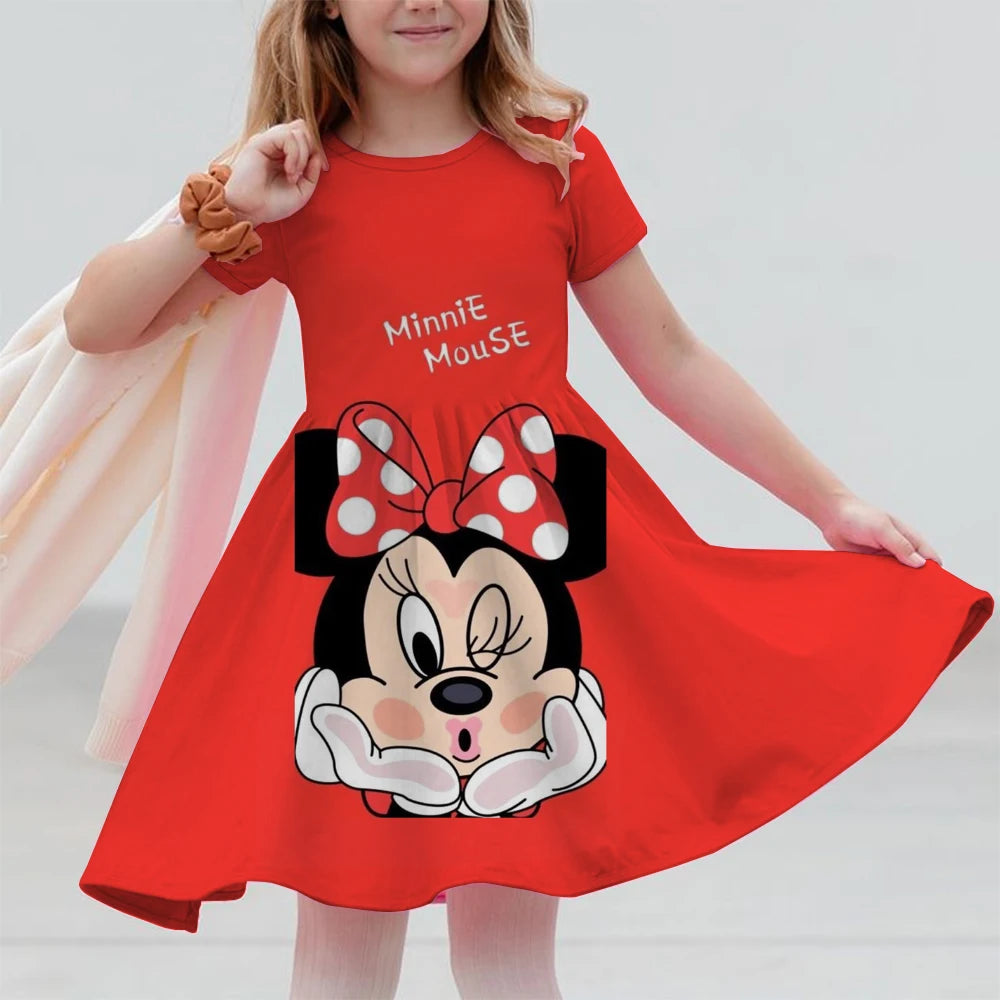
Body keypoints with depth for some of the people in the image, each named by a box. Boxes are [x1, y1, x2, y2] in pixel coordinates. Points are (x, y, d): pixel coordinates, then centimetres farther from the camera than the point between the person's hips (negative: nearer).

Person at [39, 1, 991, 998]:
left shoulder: (554, 157, 3)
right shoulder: (297, 180, 2)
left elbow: (670, 360, 10)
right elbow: (93, 325, 2)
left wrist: (830, 502, 10)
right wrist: (221, 208, -11)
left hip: (533, 549, 0)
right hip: (353, 563, 0)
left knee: (510, 919, 5)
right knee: (347, 916, 5)